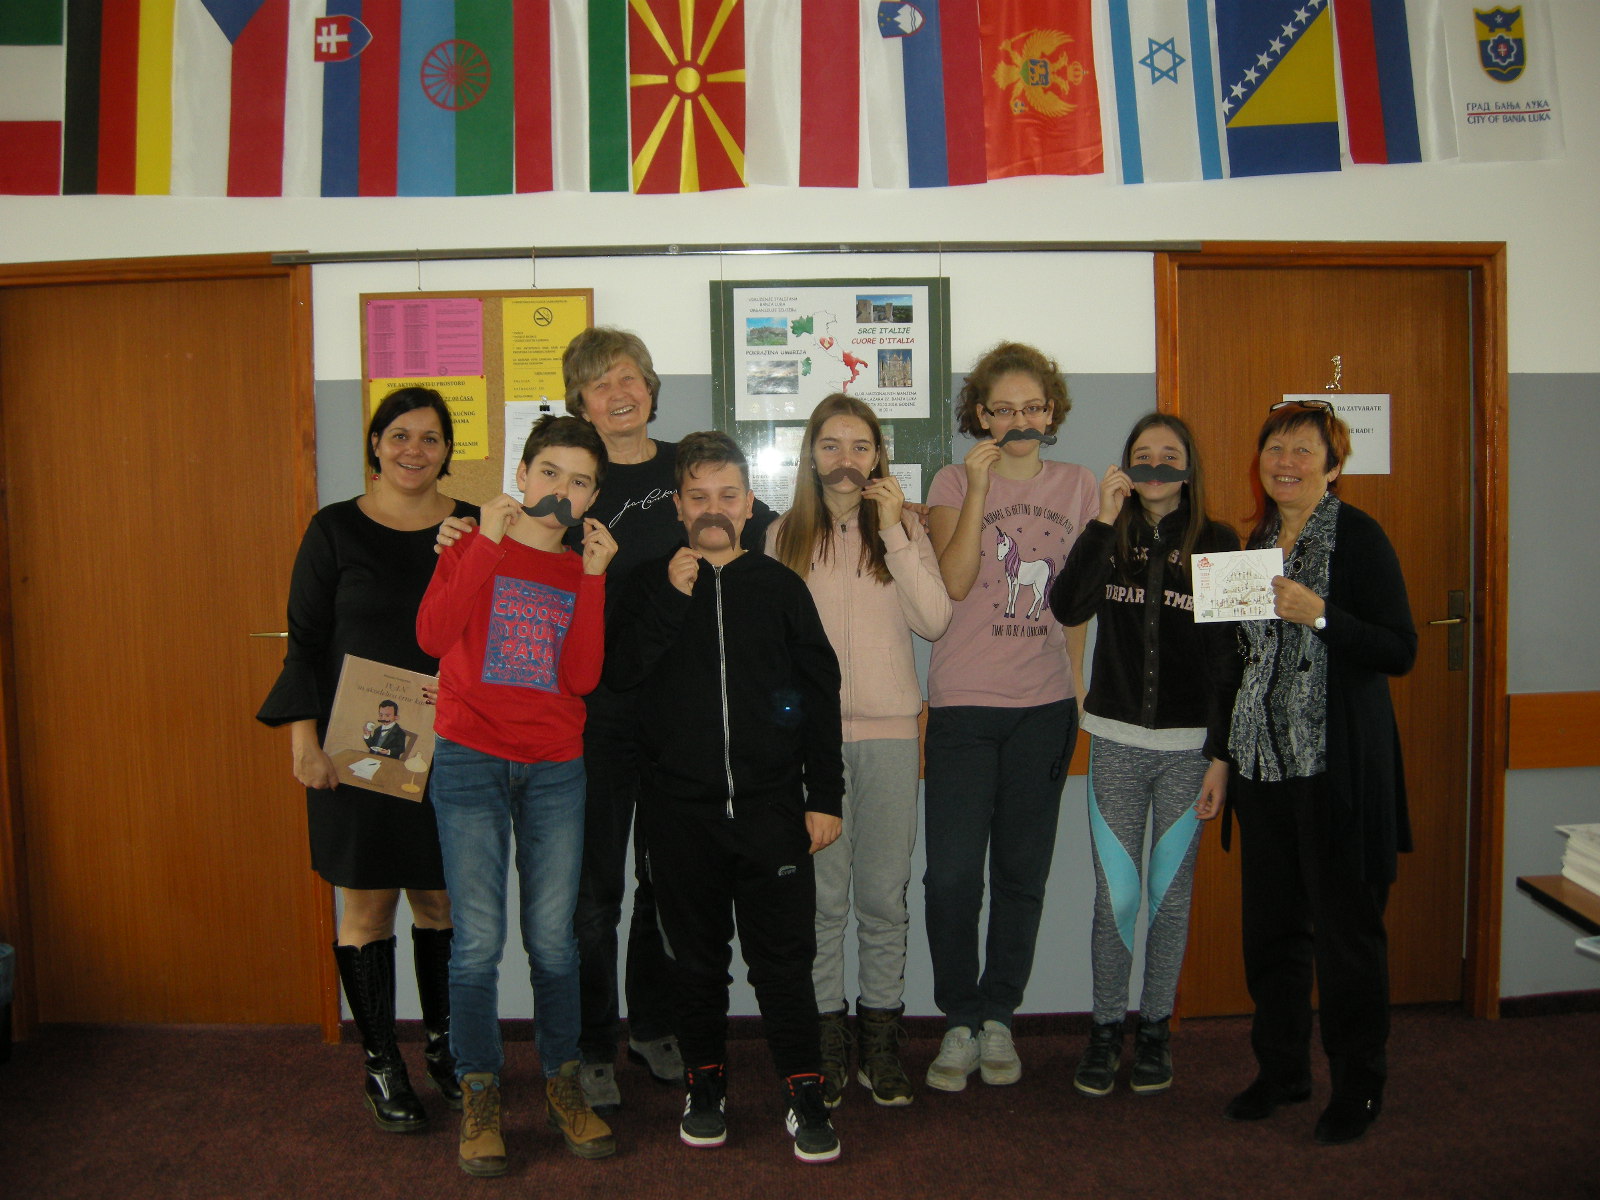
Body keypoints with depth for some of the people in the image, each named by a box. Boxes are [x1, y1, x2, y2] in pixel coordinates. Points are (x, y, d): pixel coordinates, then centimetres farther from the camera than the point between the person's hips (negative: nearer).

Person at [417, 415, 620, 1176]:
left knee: (553, 938, 5)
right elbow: (431, 636, -16)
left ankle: (563, 1087, 22)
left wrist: (592, 577, -9)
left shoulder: (585, 567, 11)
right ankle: (480, 1099, 15)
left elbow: (581, 678, -4)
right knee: (479, 941, -2)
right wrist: (488, 542, -16)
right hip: (471, 761, -2)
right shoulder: (474, 546, 4)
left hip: (555, 768, 2)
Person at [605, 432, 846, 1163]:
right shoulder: (651, 586, 5)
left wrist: (825, 795, 2)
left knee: (783, 956, 2)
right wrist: (670, 599, -15)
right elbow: (618, 676, -7)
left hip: (770, 805, -1)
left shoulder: (780, 587, 3)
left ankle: (803, 1093, 17)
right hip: (679, 807, 1)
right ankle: (705, 1083, 29)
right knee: (696, 957, 13)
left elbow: (820, 694, 5)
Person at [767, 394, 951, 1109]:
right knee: (821, 895, 2)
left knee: (884, 895, 5)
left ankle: (880, 1039, 18)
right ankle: (826, 1039, 16)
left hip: (889, 731, 0)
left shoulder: (904, 528, 7)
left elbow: (934, 621, -6)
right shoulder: (784, 537, 8)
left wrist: (894, 534, -10)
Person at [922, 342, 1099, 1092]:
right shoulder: (955, 482, 1)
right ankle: (959, 1022, 14)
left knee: (1022, 873, 9)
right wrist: (979, 486, -15)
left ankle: (998, 1017, 24)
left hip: (1044, 706, 3)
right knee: (951, 873, -5)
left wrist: (1079, 691, 10)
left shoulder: (1078, 487, 10)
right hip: (963, 703, -2)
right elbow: (954, 581, -14)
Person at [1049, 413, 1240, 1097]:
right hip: (1117, 742, 1)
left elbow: (1229, 658, 0)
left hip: (1190, 746, 0)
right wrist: (1103, 521, -17)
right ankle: (1105, 1030, 17)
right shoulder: (1109, 538, 5)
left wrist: (1221, 755, -4)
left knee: (1170, 893, 9)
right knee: (1115, 895, 1)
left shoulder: (1218, 544, 2)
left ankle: (1154, 1029, 25)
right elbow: (1067, 608, -13)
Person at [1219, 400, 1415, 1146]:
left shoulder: (1357, 537, -7)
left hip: (1337, 767, -6)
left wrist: (1319, 615, -23)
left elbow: (1399, 651, -12)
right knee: (1270, 924, 12)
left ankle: (1358, 1085, 21)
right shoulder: (1259, 540, 13)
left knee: (1346, 928, 4)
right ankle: (1281, 1069, 28)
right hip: (1264, 762, 6)